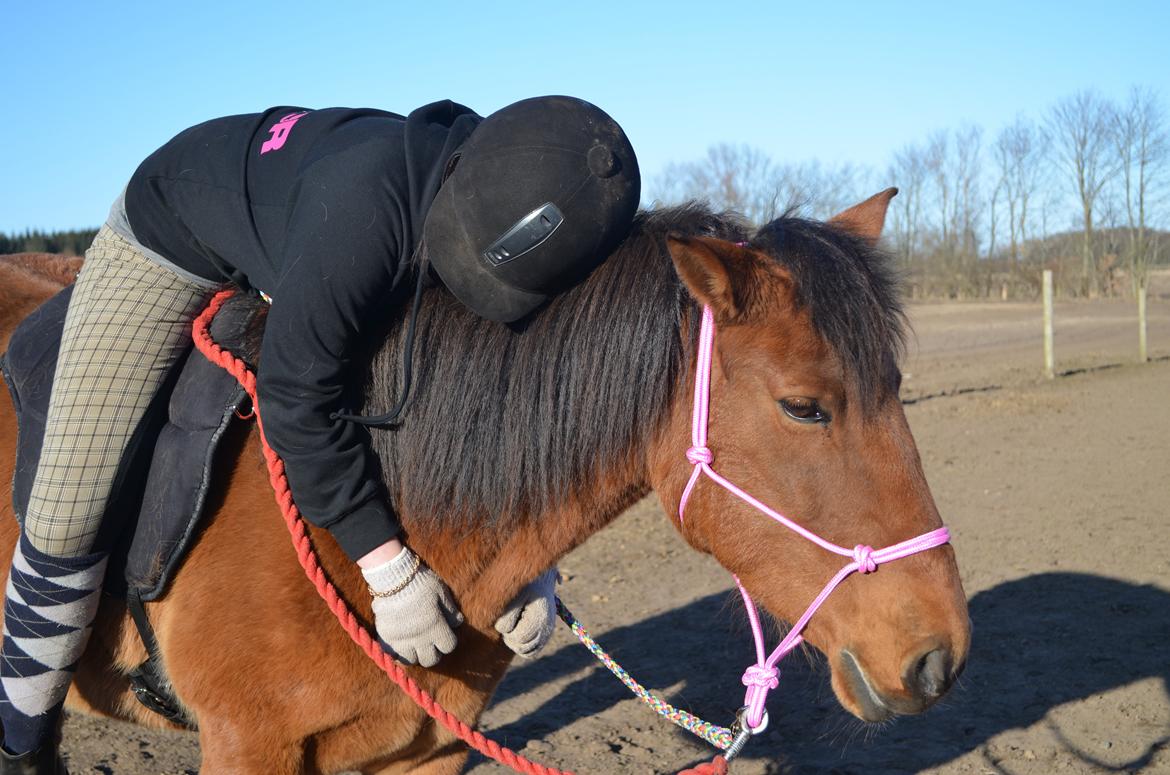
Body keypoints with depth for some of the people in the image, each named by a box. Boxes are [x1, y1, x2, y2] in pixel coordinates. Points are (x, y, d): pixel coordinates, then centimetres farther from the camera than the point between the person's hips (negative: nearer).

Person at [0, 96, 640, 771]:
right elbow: (296, 396, -39)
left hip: (285, 250, 6)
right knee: (68, 515, -11)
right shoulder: (368, 205, -44)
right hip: (168, 242, -6)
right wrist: (391, 569, -36)